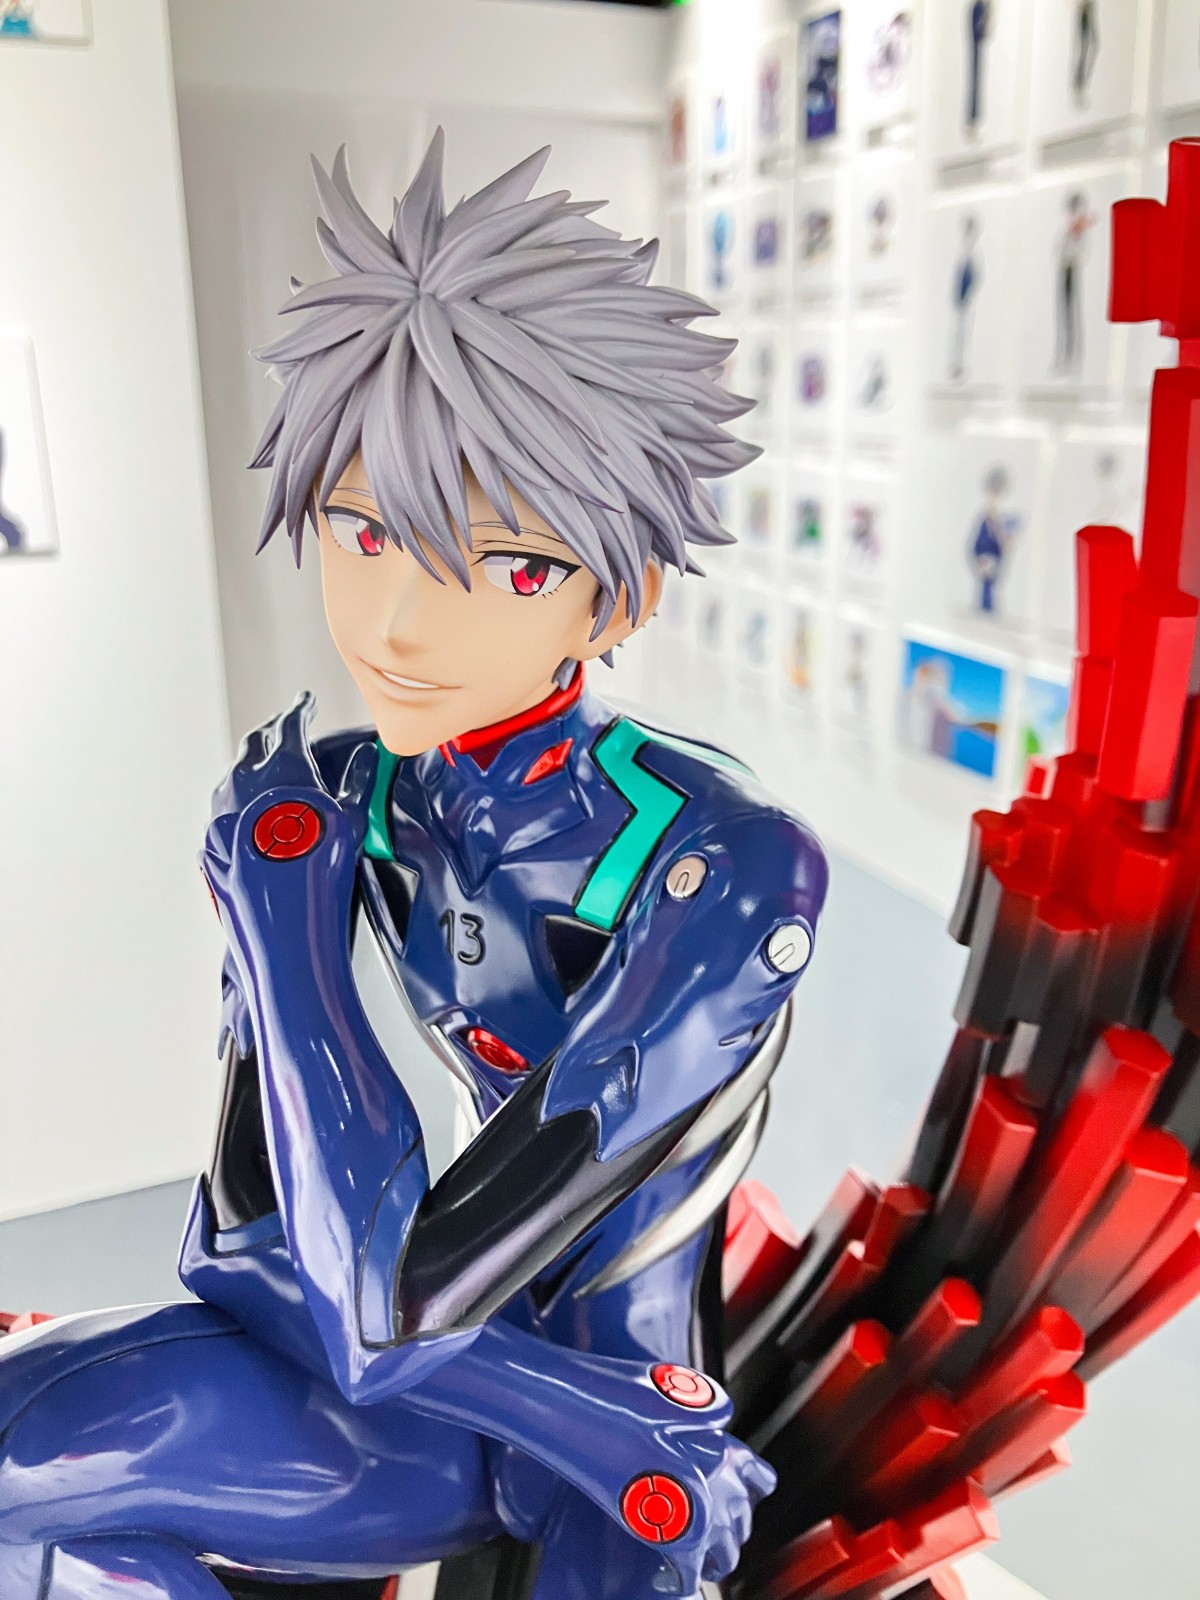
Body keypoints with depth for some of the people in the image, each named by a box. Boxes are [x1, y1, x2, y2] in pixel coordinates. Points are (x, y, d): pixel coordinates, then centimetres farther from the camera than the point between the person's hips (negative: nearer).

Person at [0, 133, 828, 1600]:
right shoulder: (331, 807, -13)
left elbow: (378, 1311, -32)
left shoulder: (733, 872, -30)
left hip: (641, 1448, -3)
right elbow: (239, 1241, -10)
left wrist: (283, 903, -24)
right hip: (452, 1395, 4)